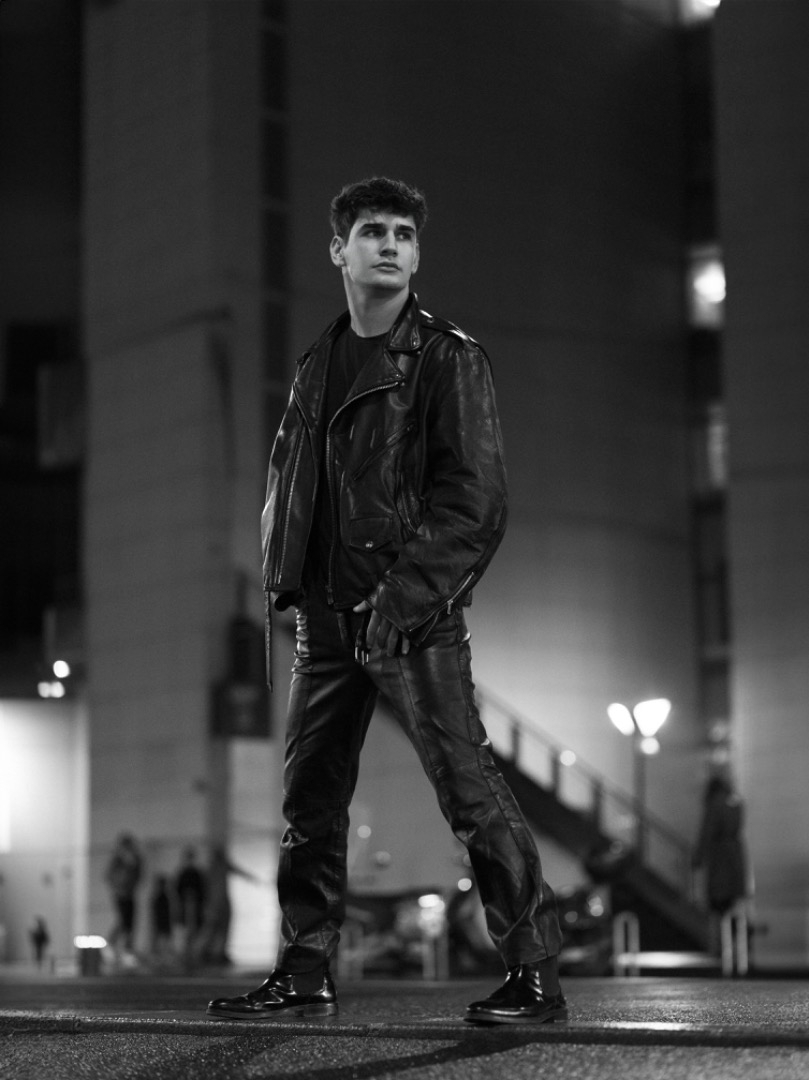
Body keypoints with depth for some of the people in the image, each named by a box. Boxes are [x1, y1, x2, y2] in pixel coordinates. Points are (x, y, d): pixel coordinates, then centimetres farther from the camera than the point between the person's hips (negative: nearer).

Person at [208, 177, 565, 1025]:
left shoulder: (447, 358, -2)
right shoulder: (316, 365, 17)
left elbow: (476, 497, -10)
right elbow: (287, 478, 23)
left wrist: (405, 594, -18)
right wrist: (283, 577, 7)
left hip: (414, 617, -6)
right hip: (327, 617, 6)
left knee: (470, 794, -7)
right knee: (309, 798, 9)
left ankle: (534, 976, -1)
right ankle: (304, 972, 18)